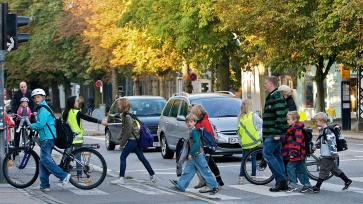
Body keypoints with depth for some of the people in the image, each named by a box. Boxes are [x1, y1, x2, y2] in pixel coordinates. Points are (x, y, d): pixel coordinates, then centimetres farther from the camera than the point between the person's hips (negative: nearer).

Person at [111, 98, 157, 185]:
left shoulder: (127, 116, -16)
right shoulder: (124, 115, 14)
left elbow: (128, 131, -20)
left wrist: (122, 142, -15)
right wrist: (121, 139, 14)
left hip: (132, 140, -10)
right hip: (135, 139, 10)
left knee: (122, 157, -8)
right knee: (142, 158, 14)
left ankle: (121, 178, -9)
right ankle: (152, 175, 18)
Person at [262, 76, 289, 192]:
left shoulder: (277, 97, -15)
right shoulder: (271, 97, 18)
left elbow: (281, 115, -23)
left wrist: (277, 132, -25)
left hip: (274, 134, -11)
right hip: (271, 134, 11)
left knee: (267, 154, -11)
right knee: (276, 156, 10)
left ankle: (281, 180, -11)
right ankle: (282, 183, 11)